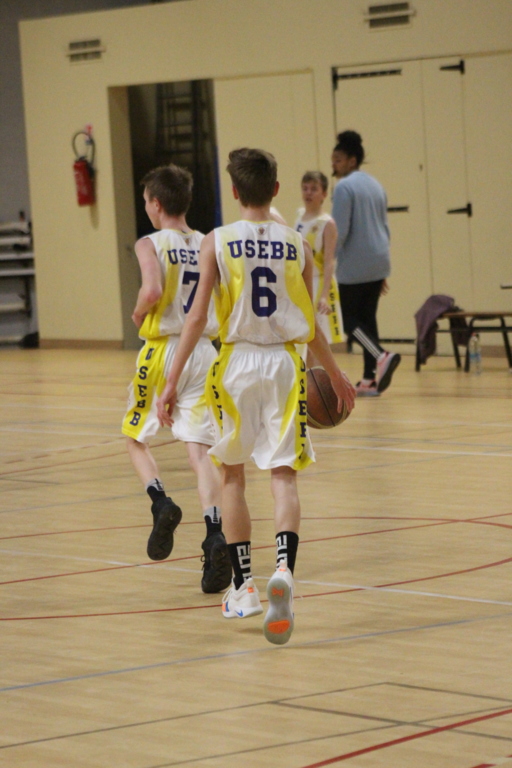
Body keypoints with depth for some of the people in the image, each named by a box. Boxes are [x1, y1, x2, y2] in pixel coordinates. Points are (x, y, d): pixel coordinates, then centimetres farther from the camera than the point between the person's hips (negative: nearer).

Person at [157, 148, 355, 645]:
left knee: (231, 474, 15)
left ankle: (243, 586, 16)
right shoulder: (297, 246, 3)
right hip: (284, 363, 1)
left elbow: (198, 316, -8)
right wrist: (335, 375, 24)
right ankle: (284, 569, -26)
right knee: (283, 474, 0)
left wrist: (172, 381, -6)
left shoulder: (216, 243, -3)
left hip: (237, 362, 0)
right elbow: (309, 327, 9)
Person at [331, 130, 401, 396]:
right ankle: (370, 380, 6)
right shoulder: (375, 185, 16)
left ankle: (381, 356, -21)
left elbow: (339, 231, -17)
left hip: (354, 267, -8)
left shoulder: (344, 187, -11)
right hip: (377, 265, 8)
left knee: (349, 318, 0)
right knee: (367, 318, 9)